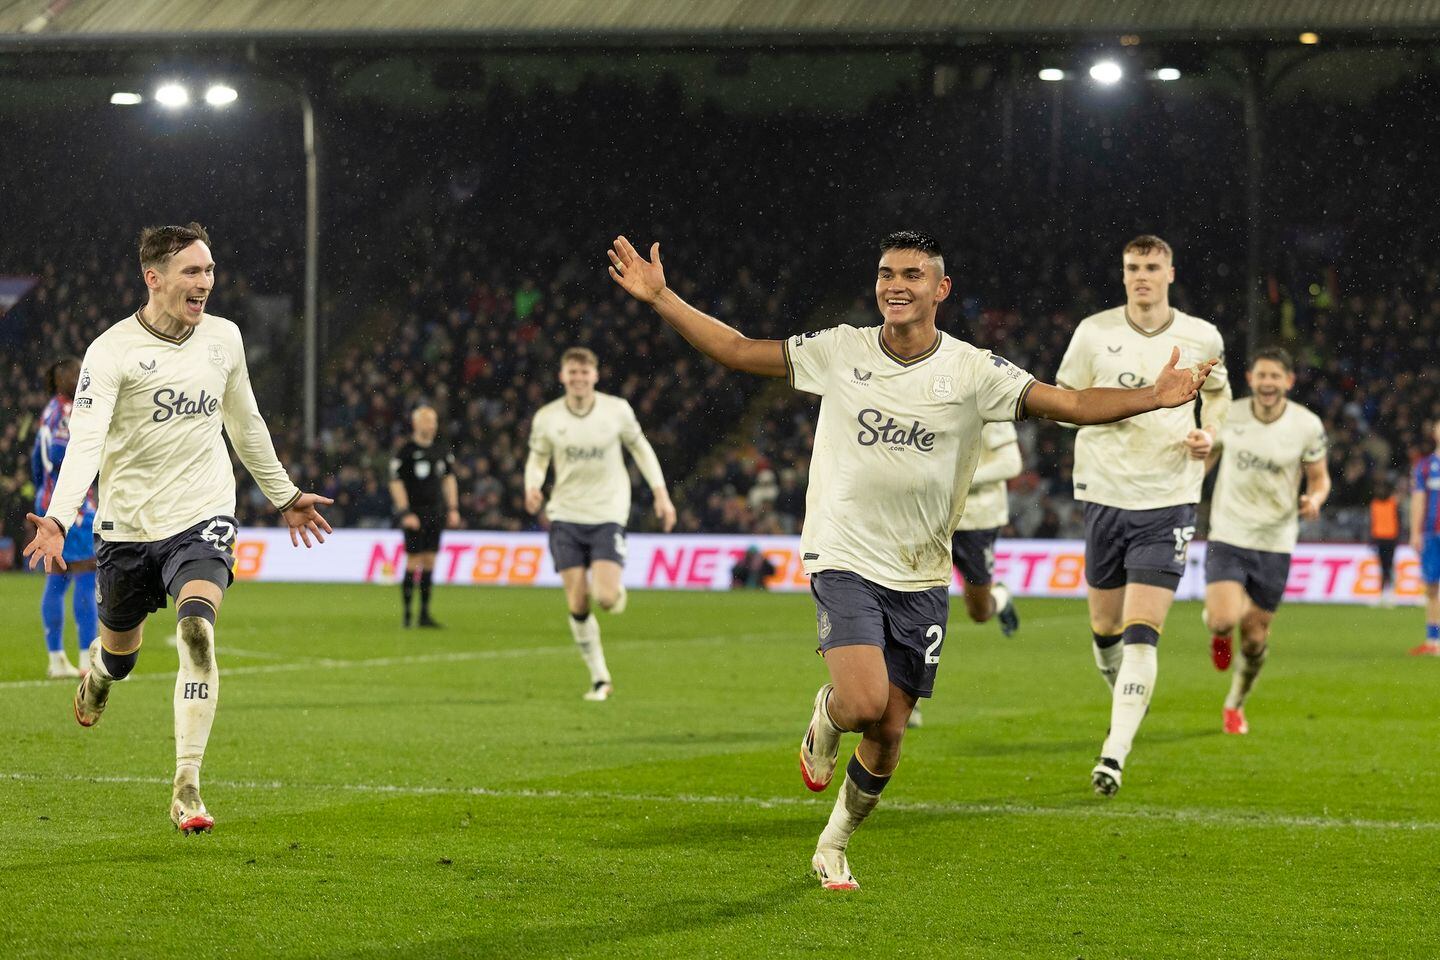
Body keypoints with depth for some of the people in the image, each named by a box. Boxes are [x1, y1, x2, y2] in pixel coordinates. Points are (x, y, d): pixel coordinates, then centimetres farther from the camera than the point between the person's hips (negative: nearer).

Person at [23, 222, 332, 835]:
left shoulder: (224, 337, 3)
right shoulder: (112, 351, -12)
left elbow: (245, 423, 20)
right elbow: (85, 439, -24)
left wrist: (285, 497, 28)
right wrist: (58, 519, -38)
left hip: (202, 516, 1)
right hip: (127, 525, -1)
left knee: (197, 629, -23)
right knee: (120, 651, 15)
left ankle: (187, 790, -22)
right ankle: (97, 679, 57)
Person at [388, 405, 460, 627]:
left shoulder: (442, 450, 11)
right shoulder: (405, 451, -7)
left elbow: (449, 479, 19)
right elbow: (396, 483, -8)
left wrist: (453, 509, 12)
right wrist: (405, 513, -14)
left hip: (435, 513, 6)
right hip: (414, 513, -6)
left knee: (430, 562, 5)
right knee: (414, 562, -8)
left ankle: (425, 613, 9)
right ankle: (406, 612, -1)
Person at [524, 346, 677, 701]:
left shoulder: (617, 410, -4)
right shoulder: (546, 417, -2)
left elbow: (641, 448, 9)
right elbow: (537, 458, 10)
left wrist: (661, 494, 5)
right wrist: (532, 486, -11)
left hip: (608, 515, -1)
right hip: (566, 515, 1)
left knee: (606, 599, -17)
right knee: (577, 603, -4)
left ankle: (617, 592, 22)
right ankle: (599, 677, 10)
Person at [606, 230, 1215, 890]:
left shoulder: (972, 371, -4)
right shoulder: (839, 351, -2)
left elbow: (1070, 405, -7)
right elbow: (738, 351, 4)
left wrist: (1153, 396, -21)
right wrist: (660, 298, -3)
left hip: (921, 576, 2)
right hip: (845, 558, -2)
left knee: (887, 736, 5)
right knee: (864, 703, -23)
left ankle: (834, 847, 31)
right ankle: (825, 717, 15)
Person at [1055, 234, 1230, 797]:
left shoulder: (1202, 338, 2)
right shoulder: (1094, 332, 0)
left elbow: (1219, 391, 21)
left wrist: (1210, 433, 1)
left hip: (1168, 501, -2)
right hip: (1106, 494, 2)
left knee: (1141, 632, -13)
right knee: (1104, 625, 10)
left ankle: (1115, 755, -18)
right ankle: (1127, 701, 42)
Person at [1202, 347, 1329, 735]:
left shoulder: (1307, 426, -7)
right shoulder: (1227, 416, -6)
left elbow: (1320, 477, 4)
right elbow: (1203, 459, 12)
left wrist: (1315, 500, -18)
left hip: (1275, 543, 1)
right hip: (1228, 538, -1)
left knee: (1256, 639, 6)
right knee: (1224, 620, -22)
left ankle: (1235, 706, 33)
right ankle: (1217, 631, 18)